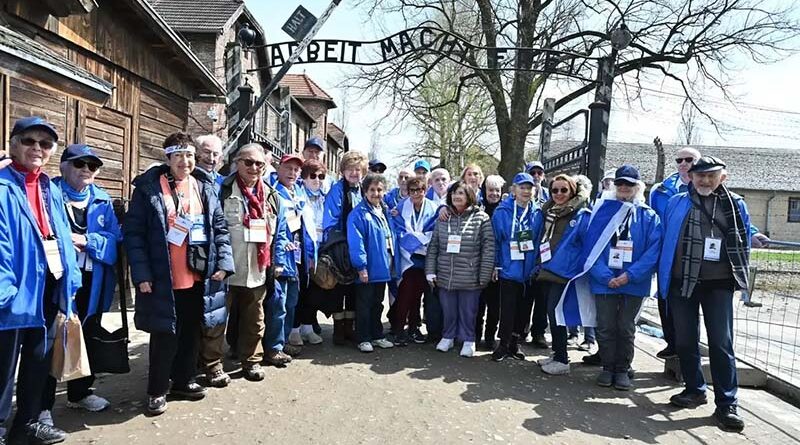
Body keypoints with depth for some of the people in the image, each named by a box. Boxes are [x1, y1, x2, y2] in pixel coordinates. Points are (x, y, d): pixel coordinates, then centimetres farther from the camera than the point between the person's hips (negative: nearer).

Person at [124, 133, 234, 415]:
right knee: (165, 336, 5)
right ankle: (157, 391, 22)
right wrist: (141, 273, -15)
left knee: (191, 333, 16)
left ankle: (184, 380, 34)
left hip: (198, 278, 5)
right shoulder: (149, 188, -6)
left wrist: (223, 262, -2)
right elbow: (133, 232, -8)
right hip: (163, 280, -4)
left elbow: (219, 227, 9)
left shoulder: (205, 187, 8)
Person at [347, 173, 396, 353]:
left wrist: (390, 261, 12)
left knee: (377, 304, 17)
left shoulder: (384, 212, 11)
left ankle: (377, 336, 28)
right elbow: (355, 242, -18)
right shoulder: (358, 213, -12)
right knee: (364, 305, 4)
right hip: (368, 269, -7)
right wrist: (361, 266, -21)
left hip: (382, 268, 7)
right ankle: (364, 339, 14)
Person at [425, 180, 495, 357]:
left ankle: (468, 340, 27)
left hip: (469, 278, -3)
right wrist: (430, 271, 2)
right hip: (445, 277, 3)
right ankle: (448, 337, 34)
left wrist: (484, 276, -10)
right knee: (448, 310, 15)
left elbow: (488, 249, -7)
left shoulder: (481, 218, -5)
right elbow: (433, 246, 8)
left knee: (468, 311, 9)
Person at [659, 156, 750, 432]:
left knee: (721, 343, -4)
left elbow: (744, 243, 13)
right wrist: (664, 278, 7)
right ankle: (694, 390, 27)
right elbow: (665, 240, 10)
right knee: (685, 341, 9)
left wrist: (742, 279, 9)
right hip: (682, 282, 2)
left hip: (718, 284, -1)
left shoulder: (735, 205, 5)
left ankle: (727, 403, 5)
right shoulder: (676, 203, 5)